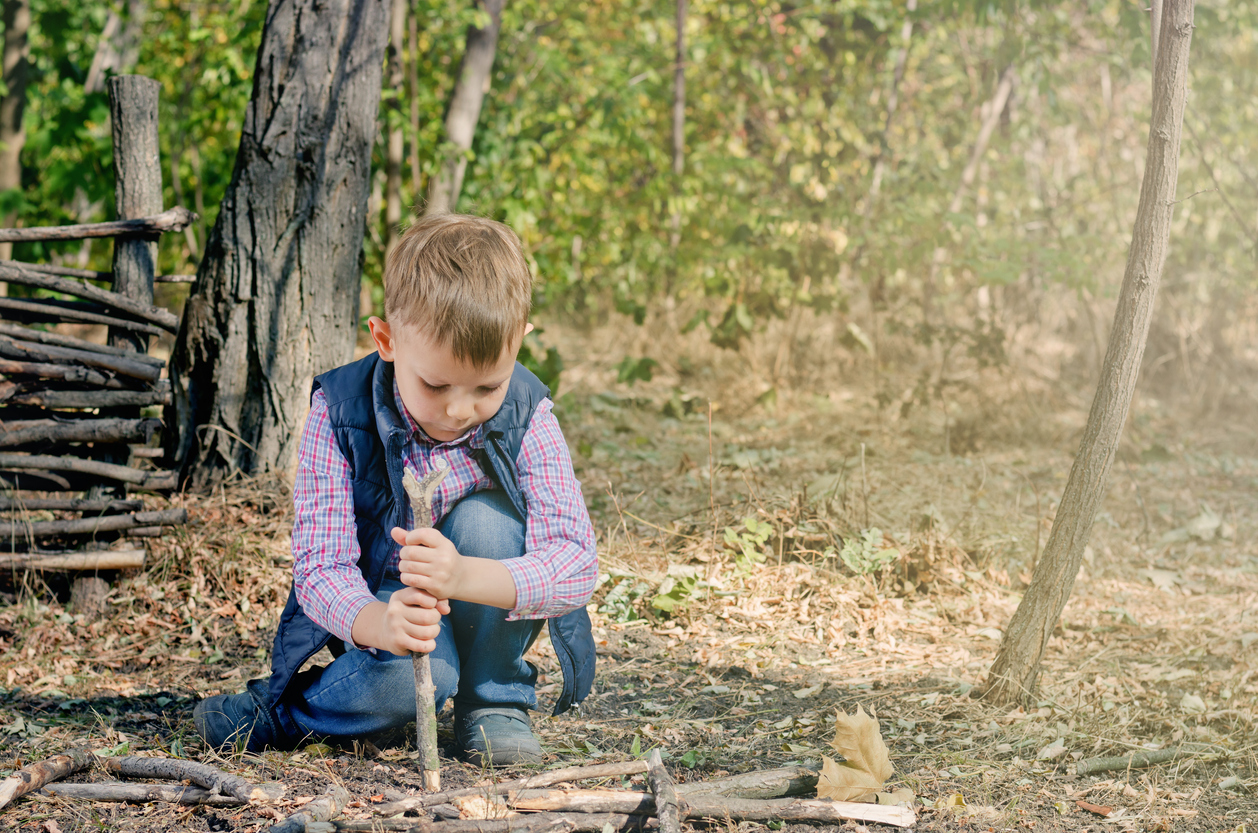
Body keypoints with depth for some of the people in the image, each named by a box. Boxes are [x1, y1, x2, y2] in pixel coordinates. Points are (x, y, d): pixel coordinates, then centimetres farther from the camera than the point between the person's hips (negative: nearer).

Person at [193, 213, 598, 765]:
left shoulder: (526, 416, -19)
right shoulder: (339, 413, -21)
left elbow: (575, 563, -29)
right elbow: (319, 565, -25)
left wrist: (465, 575, -50)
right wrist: (379, 624, -50)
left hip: (487, 619, 2)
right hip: (373, 606, -2)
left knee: (484, 517, -29)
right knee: (410, 675, -36)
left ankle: (495, 702, -10)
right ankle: (281, 710, -4)